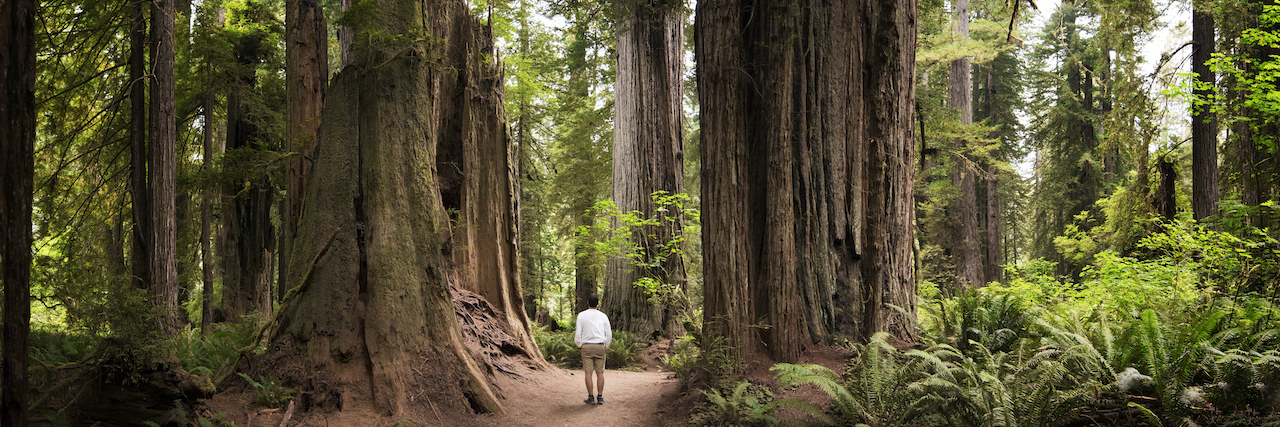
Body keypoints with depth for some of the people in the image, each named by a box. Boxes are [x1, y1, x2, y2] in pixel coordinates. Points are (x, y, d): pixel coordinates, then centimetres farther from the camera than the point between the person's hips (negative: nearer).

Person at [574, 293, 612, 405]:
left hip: (586, 346, -2)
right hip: (600, 346, 2)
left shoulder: (581, 315, -2)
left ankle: (590, 397, 1)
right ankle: (600, 397, 6)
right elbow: (609, 335, 5)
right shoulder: (603, 316, 3)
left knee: (588, 372, 0)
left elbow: (578, 334, -4)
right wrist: (606, 347, 17)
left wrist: (579, 346, 11)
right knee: (600, 372, 6)